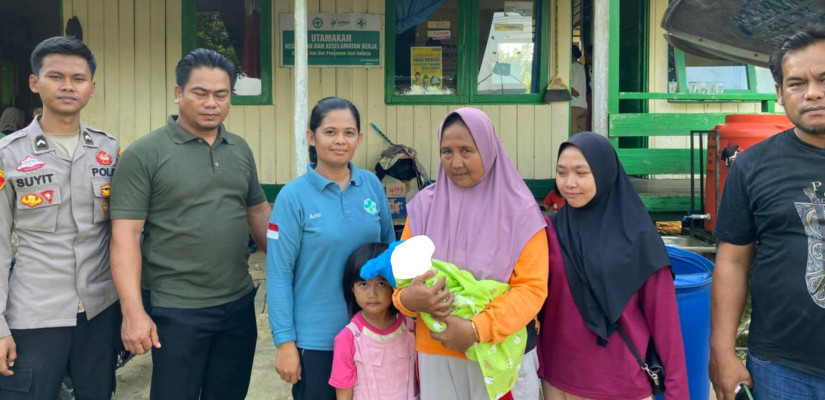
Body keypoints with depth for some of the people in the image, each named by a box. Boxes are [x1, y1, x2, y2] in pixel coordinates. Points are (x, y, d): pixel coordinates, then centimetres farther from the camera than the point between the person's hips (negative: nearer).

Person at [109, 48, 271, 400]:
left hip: (239, 304, 5)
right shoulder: (144, 154, -9)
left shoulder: (240, 150, 8)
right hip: (176, 310, -5)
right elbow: (125, 236, -12)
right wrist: (133, 312, -17)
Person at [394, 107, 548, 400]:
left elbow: (532, 287, -10)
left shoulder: (519, 210, -6)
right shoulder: (424, 205, 2)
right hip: (435, 353, 2)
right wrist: (408, 298, -19)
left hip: (503, 354, -2)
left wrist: (478, 329, -20)